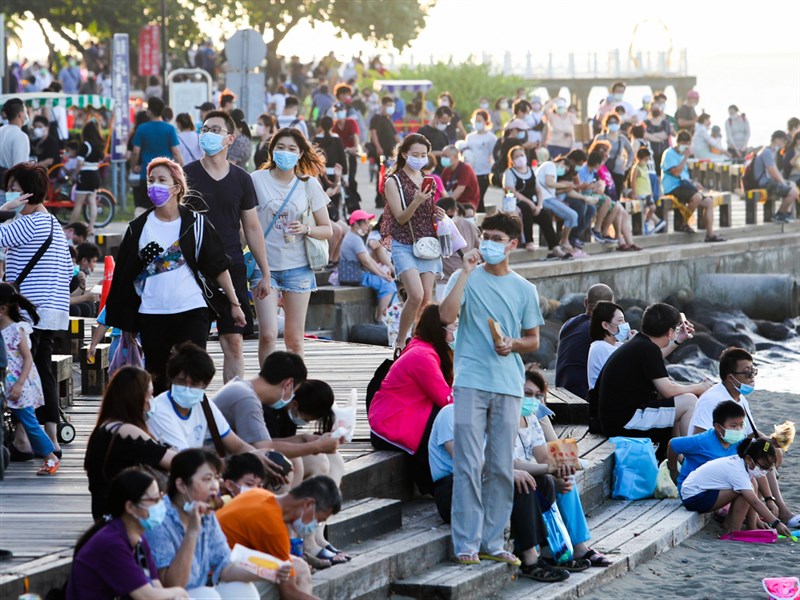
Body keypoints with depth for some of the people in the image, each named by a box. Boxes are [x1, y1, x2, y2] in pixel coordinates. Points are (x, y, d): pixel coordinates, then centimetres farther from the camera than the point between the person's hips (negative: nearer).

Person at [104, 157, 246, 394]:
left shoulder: (196, 224, 1)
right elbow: (124, 274, 9)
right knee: (159, 378, 8)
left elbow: (218, 266, 6)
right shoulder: (139, 228, 5)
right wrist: (124, 321, 7)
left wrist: (234, 303, 6)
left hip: (191, 312, -2)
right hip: (152, 315, 2)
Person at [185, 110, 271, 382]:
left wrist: (265, 273, 13)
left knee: (234, 341, -1)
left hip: (232, 268, 2)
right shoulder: (186, 175, 1)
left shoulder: (241, 179, 8)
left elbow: (252, 228, 14)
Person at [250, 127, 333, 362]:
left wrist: (305, 228, -12)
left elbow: (327, 230, 8)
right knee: (268, 334, -14)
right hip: (265, 265, -2)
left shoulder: (309, 184, 4)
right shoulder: (257, 180, -2)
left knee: (294, 338, 4)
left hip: (297, 266, 2)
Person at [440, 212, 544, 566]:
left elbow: (533, 340, 17)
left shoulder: (524, 290, 12)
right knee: (469, 465, -8)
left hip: (508, 385, 3)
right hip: (471, 382, -3)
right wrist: (466, 272, -13)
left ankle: (491, 542, 12)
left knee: (501, 469, 5)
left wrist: (513, 344, -5)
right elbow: (447, 316, -14)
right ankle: (466, 544, -6)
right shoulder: (467, 279, 3)